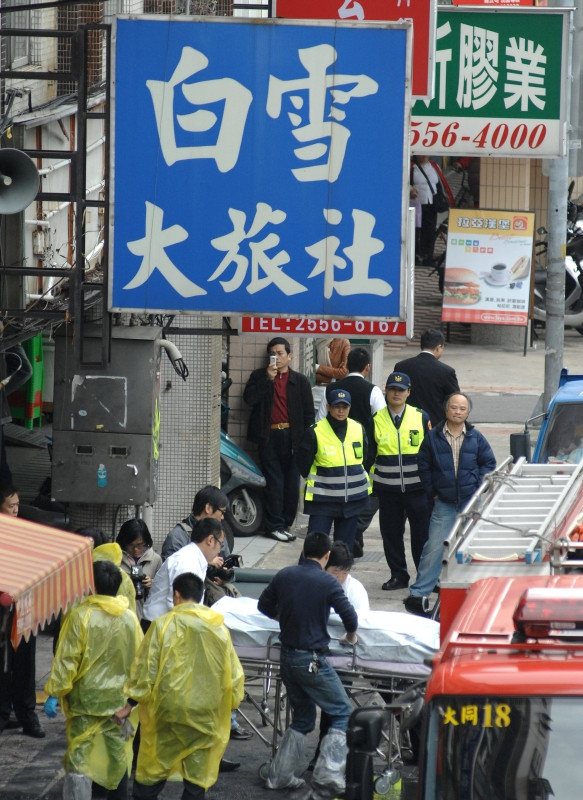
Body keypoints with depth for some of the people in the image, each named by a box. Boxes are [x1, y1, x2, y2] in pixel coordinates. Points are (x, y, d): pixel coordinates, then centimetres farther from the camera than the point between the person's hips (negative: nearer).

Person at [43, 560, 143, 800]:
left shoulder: (80, 616, -13)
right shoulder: (130, 618, 0)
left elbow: (66, 660, -13)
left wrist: (54, 694, -8)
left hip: (85, 699, -4)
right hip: (120, 700, 4)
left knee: (80, 756, -4)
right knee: (118, 756, 15)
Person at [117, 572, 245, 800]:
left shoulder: (164, 624, -8)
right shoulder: (219, 629, 3)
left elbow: (145, 669, -8)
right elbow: (234, 674, 8)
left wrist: (130, 703, 0)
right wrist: (230, 704, 23)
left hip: (168, 711, -2)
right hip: (207, 717, 3)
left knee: (152, 773, 7)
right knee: (197, 775, 8)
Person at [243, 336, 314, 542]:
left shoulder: (300, 381, 9)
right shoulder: (259, 376, 9)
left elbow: (308, 413, 9)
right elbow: (249, 398, -7)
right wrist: (268, 378, -12)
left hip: (292, 437, 1)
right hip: (269, 437, -1)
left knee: (292, 483, 2)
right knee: (273, 482, -4)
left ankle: (285, 523, 11)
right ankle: (275, 525, 0)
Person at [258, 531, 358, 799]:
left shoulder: (284, 576, 3)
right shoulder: (328, 583, -12)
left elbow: (264, 606, 15)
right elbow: (349, 617, -11)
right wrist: (350, 636, 11)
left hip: (287, 657, 6)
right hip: (312, 661, -6)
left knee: (302, 717, 22)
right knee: (342, 714, 2)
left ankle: (279, 776, 21)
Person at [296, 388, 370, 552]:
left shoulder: (358, 429, 3)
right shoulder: (315, 432, -10)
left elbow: (366, 457, 18)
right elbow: (302, 462, 1)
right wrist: (314, 480, 8)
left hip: (352, 499, 4)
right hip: (322, 499, -4)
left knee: (345, 545, 11)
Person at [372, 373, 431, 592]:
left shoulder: (421, 417, 3)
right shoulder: (376, 419, 4)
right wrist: (369, 482, 5)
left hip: (417, 487, -1)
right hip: (387, 489, 1)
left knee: (422, 533, 2)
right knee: (391, 533, 5)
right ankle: (398, 575, 17)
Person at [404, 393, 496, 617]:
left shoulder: (476, 438, 3)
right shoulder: (433, 437, 1)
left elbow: (488, 463, 10)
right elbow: (424, 466, 9)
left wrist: (479, 489, -1)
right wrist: (432, 491, 2)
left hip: (471, 502, 1)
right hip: (444, 503, -1)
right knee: (434, 548, -7)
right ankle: (418, 594, -7)